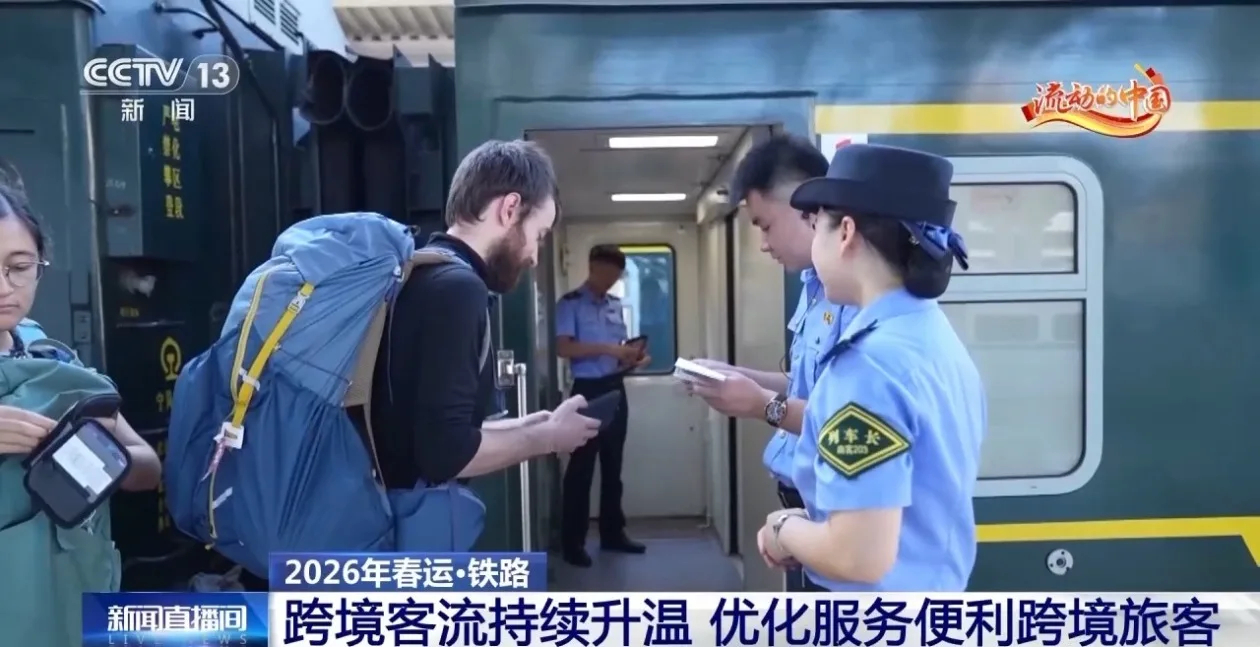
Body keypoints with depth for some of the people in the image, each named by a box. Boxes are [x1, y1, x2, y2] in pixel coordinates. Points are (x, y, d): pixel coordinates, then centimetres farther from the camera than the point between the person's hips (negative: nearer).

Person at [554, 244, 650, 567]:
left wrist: (633, 356, 1)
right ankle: (572, 542, 8)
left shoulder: (615, 305, 14)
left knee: (613, 465, 14)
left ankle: (612, 533, 26)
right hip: (588, 390, -7)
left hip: (616, 389, 7)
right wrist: (607, 349, -23)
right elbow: (563, 348, -17)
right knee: (581, 467, -1)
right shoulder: (570, 303, -7)